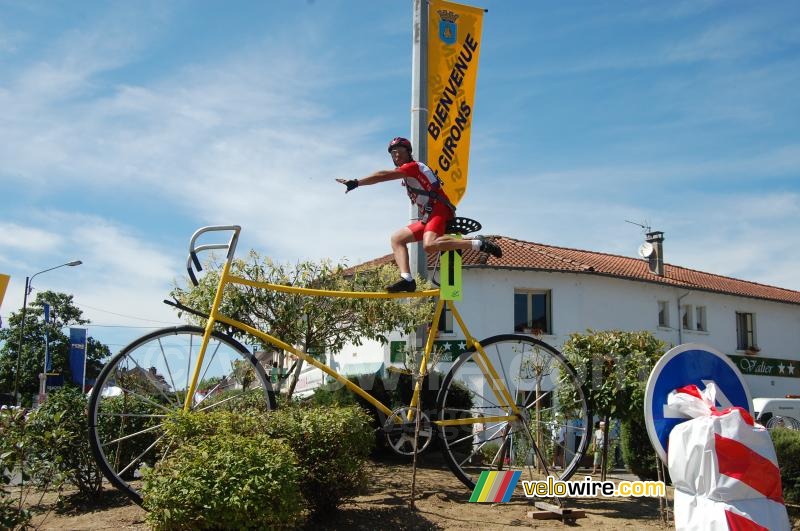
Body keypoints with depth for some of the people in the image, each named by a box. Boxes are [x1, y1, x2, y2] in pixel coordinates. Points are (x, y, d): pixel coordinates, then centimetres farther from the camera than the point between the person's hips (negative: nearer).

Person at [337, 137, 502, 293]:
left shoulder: (413, 166, -3)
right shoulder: (408, 173, 26)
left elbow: (384, 175, -15)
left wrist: (356, 183, -18)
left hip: (439, 211, -10)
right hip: (428, 217, 10)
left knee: (429, 245, -33)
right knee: (397, 238, 5)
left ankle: (478, 243, -25)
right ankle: (407, 279, -12)